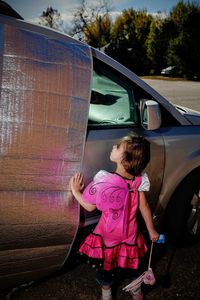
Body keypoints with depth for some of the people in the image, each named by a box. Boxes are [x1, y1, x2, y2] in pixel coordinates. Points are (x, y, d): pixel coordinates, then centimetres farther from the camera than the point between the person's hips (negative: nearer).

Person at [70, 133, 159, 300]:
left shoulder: (104, 180, -29)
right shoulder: (139, 180, -19)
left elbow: (89, 206, -17)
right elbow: (144, 207, -11)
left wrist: (75, 190, -4)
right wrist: (151, 230, 3)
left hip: (109, 235, -3)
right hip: (129, 234, 3)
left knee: (106, 265, 22)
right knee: (132, 261, 27)